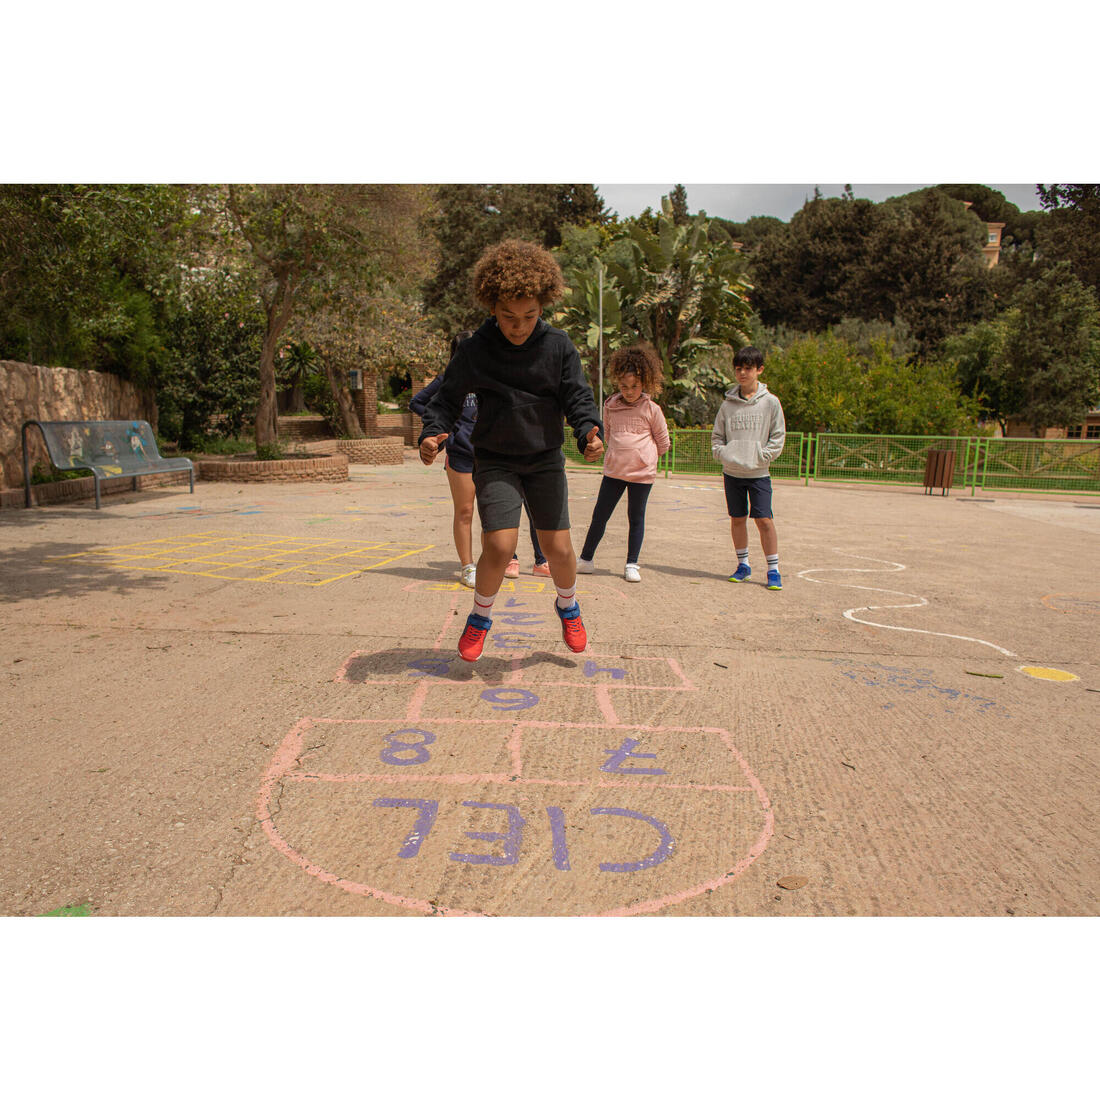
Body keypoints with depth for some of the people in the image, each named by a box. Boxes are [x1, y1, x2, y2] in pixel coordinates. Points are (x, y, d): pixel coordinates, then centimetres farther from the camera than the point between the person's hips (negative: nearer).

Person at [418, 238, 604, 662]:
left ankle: (568, 606, 34)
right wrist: (433, 432, -21)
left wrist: (589, 432, -26)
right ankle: (480, 618, 12)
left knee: (557, 547, 2)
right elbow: (448, 397, -1)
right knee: (500, 545, -16)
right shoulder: (475, 349, -8)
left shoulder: (558, 346, -6)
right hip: (495, 462, -1)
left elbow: (577, 397, -5)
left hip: (545, 459, 2)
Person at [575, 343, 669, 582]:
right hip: (614, 471, 3)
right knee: (599, 516, 6)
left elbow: (663, 443, 5)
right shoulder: (610, 406, 4)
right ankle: (585, 560, 18)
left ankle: (632, 565, 16)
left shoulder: (651, 409, -4)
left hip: (642, 473, -2)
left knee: (636, 518, 6)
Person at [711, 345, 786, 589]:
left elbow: (778, 437, -1)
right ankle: (743, 564, 23)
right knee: (737, 519, 9)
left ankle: (773, 569, 3)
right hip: (732, 472, 3)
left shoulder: (770, 402, -2)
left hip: (759, 473, -3)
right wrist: (724, 455, -6)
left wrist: (761, 457, -11)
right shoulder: (728, 404, 4)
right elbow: (716, 436, 11)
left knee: (764, 519, -7)